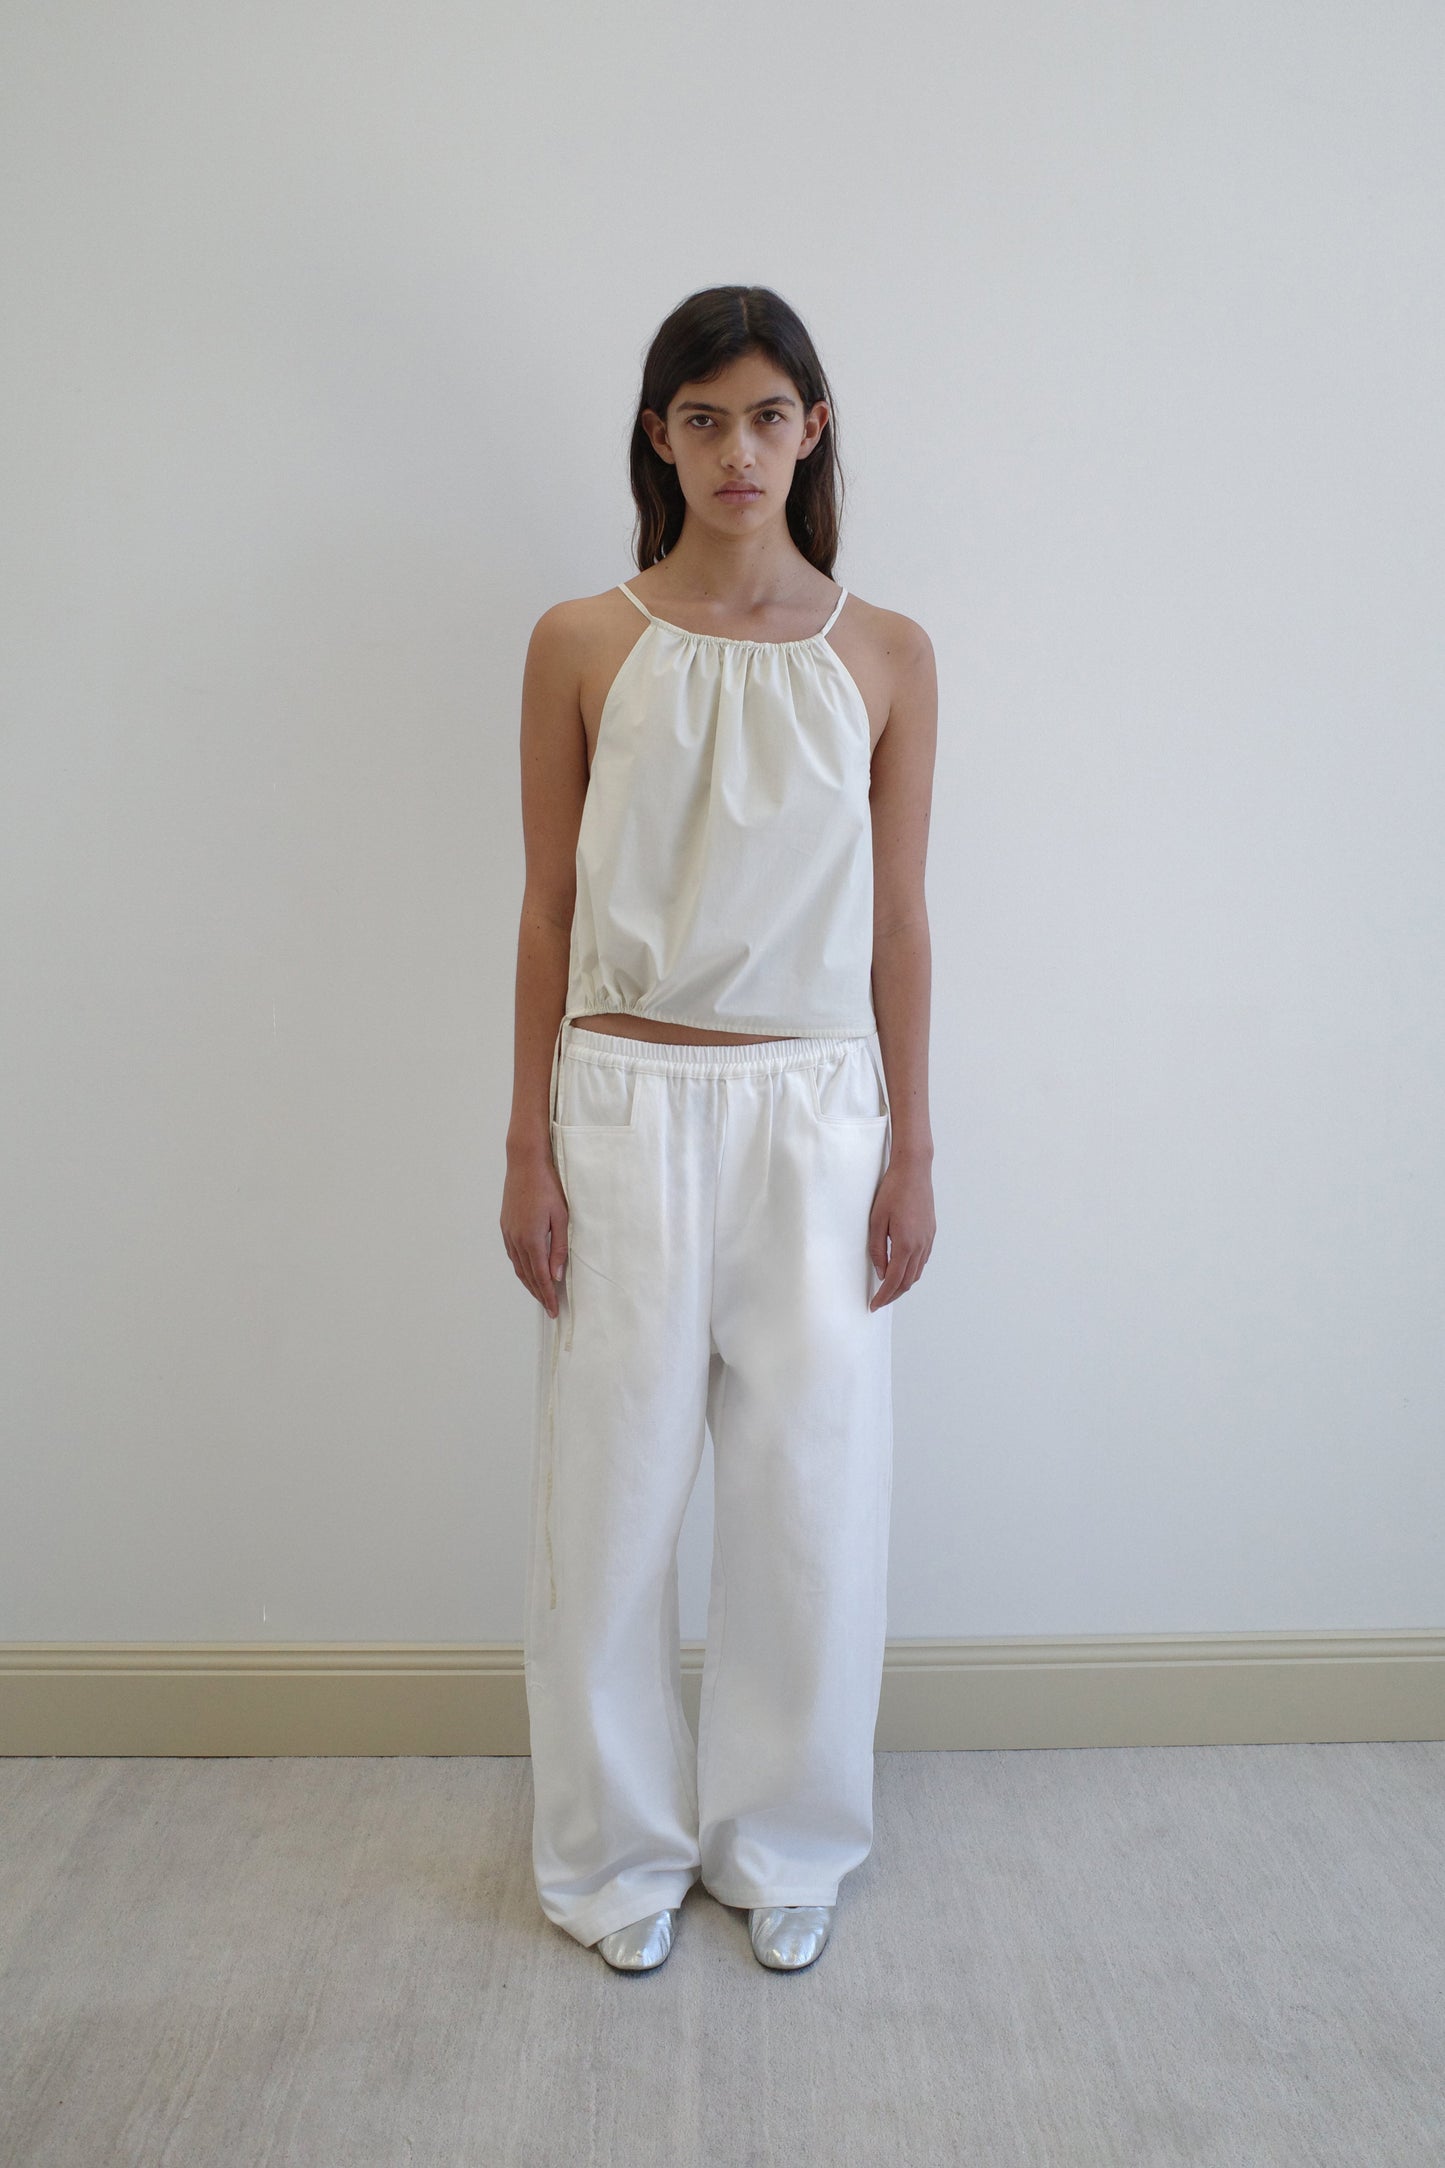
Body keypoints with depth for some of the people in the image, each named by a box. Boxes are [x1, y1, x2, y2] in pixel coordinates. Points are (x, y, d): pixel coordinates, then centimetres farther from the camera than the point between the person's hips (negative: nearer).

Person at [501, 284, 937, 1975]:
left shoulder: (885, 657, 3)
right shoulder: (582, 646, 1)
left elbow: (897, 922, 5)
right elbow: (547, 911, 2)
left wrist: (911, 1151, 3)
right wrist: (530, 1147, -2)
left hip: (816, 1113, 1)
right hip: (627, 1110, -1)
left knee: (812, 1487, 8)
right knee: (611, 1486, 7)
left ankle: (784, 1844, 31)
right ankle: (622, 1848, 30)